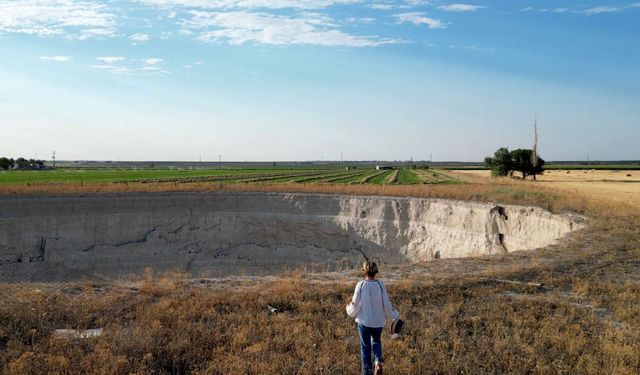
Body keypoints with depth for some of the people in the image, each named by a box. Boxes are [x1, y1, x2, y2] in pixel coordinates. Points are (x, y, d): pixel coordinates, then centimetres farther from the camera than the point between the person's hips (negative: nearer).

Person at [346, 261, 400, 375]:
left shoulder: (360, 285, -15)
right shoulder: (380, 285, -11)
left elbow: (355, 304, -11)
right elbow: (387, 304, -7)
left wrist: (350, 310, 12)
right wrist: (395, 315, 10)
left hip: (364, 321, -2)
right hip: (378, 321, 2)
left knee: (365, 347, 14)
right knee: (376, 342, 26)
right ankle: (378, 362, 3)